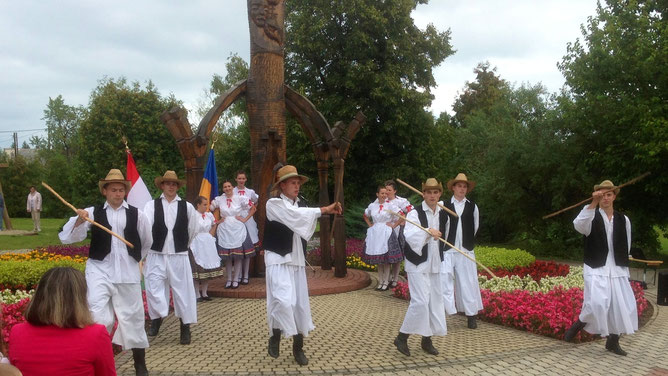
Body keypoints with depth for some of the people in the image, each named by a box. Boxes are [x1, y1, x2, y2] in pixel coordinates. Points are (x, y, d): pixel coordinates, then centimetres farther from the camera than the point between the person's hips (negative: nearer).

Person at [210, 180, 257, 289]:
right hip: (224, 230, 1)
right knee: (227, 256, 4)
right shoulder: (219, 199, 3)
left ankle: (236, 279, 7)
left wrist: (245, 219, -1)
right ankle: (229, 279, 13)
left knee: (238, 255, -2)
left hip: (238, 229, -1)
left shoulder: (240, 199, 0)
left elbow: (253, 208, 5)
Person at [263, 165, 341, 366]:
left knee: (300, 303, 8)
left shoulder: (301, 205, 11)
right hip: (278, 259, -6)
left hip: (297, 260, 6)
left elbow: (305, 228, 6)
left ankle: (298, 347, 21)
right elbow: (294, 215, -25)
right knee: (284, 301, -19)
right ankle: (275, 336, 7)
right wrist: (325, 209, -26)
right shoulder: (273, 204, -10)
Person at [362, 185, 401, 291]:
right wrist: (370, 225, 12)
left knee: (386, 260, -2)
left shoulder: (390, 206, -4)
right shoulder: (372, 206, 7)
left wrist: (393, 225, -7)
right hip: (375, 234, 4)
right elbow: (365, 216, 25)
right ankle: (380, 281, 17)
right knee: (378, 260, 8)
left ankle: (386, 282, 7)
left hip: (386, 233, -3)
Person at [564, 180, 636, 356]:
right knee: (596, 304, -22)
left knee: (623, 306, 4)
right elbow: (579, 225, -28)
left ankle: (613, 342, 21)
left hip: (618, 270, 5)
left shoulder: (624, 220, 8)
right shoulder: (591, 217, -3)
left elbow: (626, 246, 18)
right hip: (596, 269, -4)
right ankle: (578, 324, 7)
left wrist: (621, 264, 16)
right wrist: (593, 203, -37)